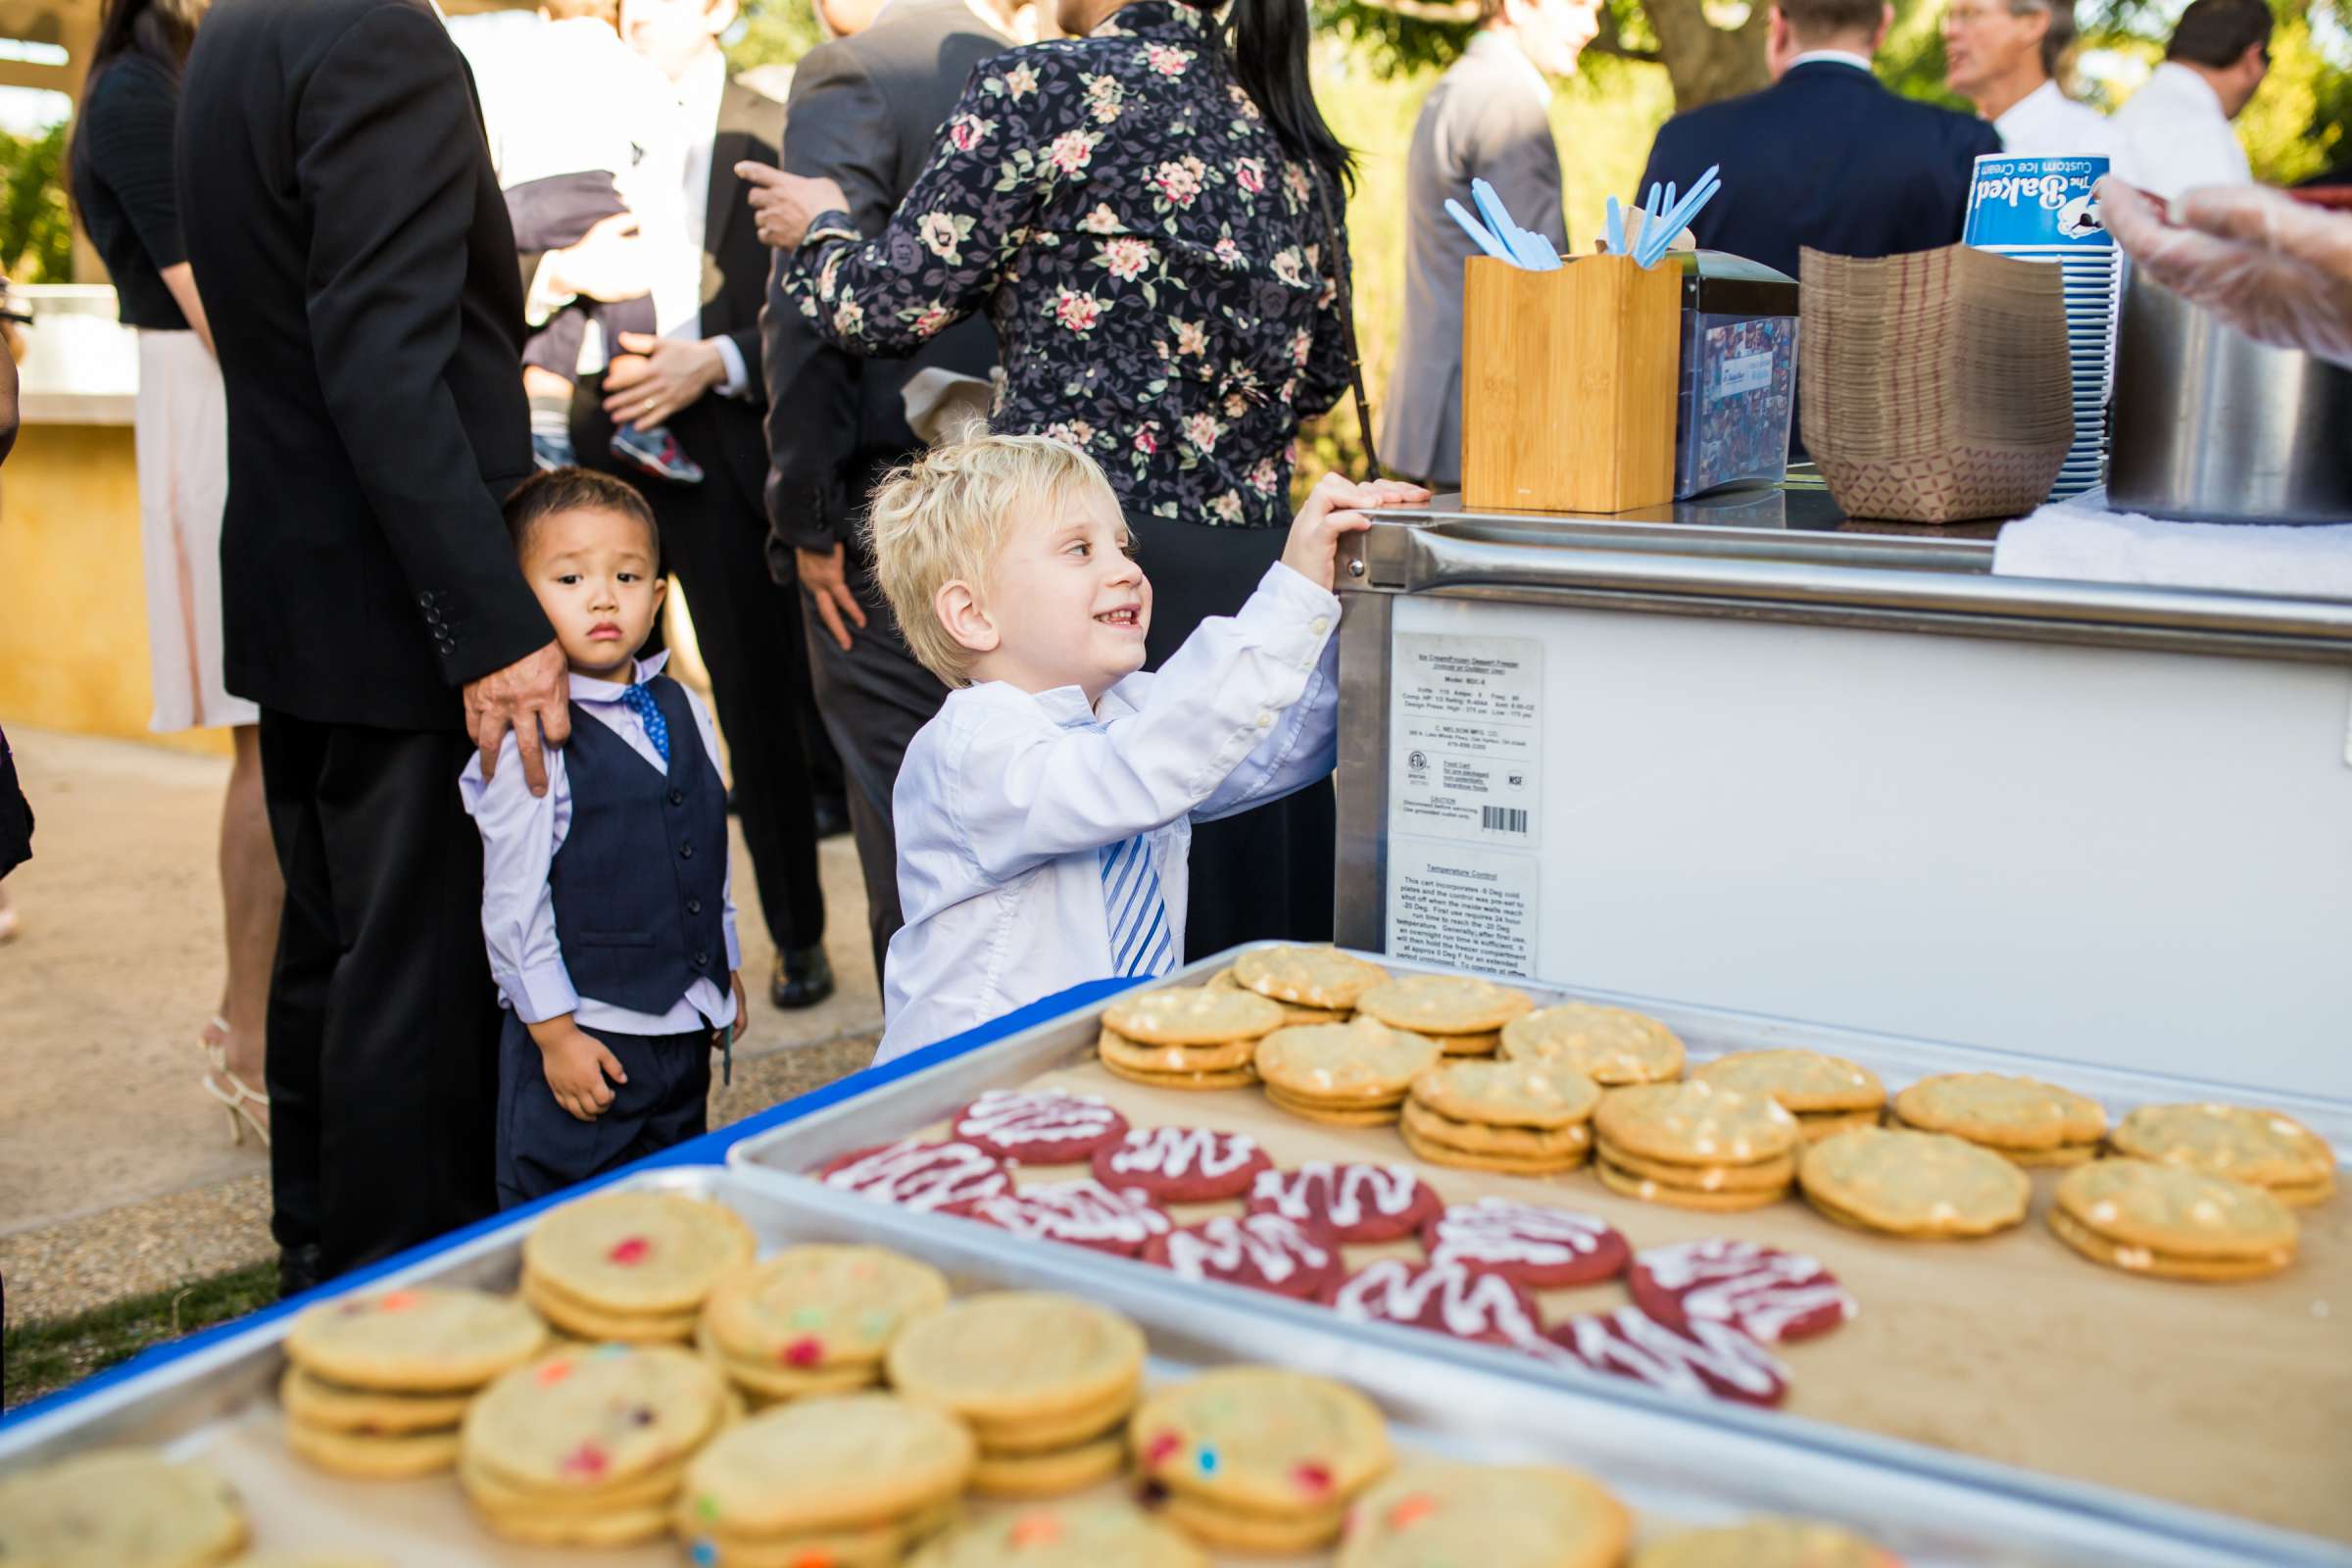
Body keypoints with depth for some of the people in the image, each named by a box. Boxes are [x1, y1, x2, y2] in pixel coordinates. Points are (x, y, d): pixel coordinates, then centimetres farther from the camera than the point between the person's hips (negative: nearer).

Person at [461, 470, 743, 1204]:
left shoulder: (684, 712, 5)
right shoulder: (527, 740, -15)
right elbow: (513, 902, -14)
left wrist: (728, 973, 18)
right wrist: (553, 1033, -13)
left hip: (686, 1027, 6)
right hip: (582, 1038, -6)